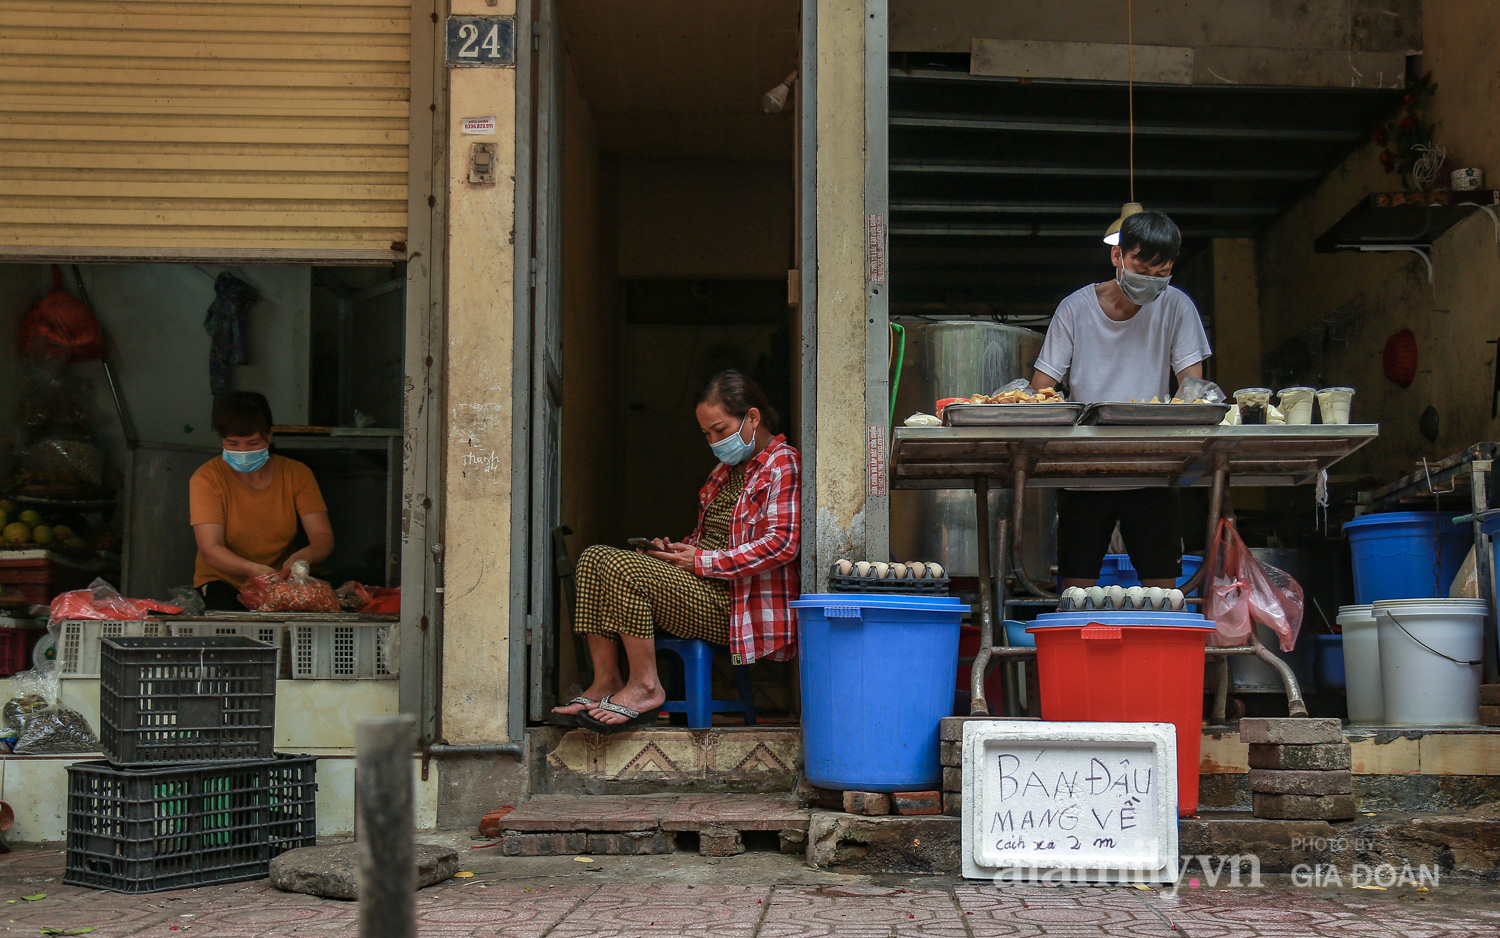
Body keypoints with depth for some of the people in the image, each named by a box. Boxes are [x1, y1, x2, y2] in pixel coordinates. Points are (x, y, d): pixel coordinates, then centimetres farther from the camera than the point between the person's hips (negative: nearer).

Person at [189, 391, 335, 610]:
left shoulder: (297, 474, 1)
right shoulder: (206, 478, -8)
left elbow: (323, 537, -6)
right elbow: (210, 549, -18)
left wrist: (304, 556, -32)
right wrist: (254, 569, -39)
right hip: (222, 581, -2)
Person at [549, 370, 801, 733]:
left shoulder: (782, 465, -6)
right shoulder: (726, 469, 24)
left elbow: (782, 544, -18)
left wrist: (701, 561, -15)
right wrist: (678, 550, 6)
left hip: (730, 604, -10)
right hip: (706, 585, 10)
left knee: (621, 567, -25)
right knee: (595, 558, -4)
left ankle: (645, 687, -16)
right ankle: (605, 682, -9)